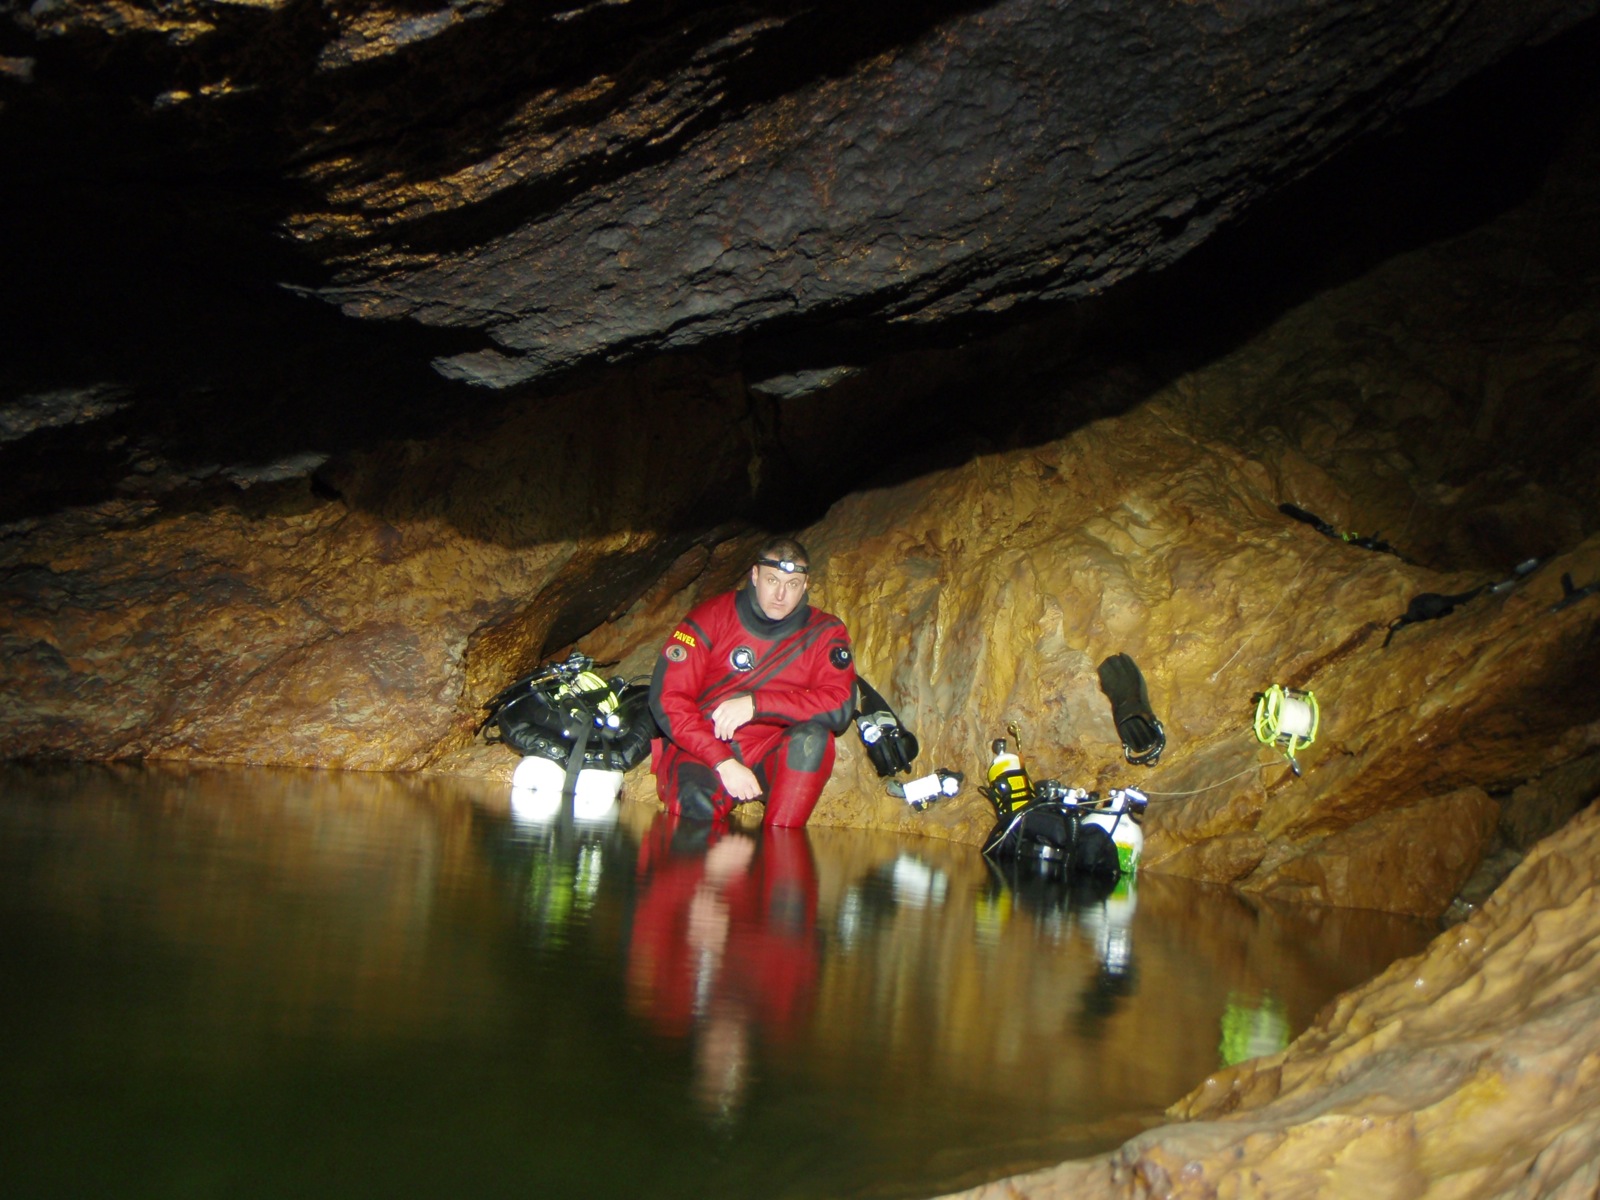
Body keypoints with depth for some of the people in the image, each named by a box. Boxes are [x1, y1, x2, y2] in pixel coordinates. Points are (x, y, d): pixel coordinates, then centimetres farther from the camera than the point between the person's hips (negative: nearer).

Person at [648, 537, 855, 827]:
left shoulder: (824, 632, 2)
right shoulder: (713, 616, -3)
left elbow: (840, 706, -13)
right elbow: (667, 697, -10)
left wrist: (756, 704, -24)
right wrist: (724, 763, -22)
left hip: (774, 760, 3)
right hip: (701, 752, -2)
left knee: (813, 737, -30)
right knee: (696, 803, -35)